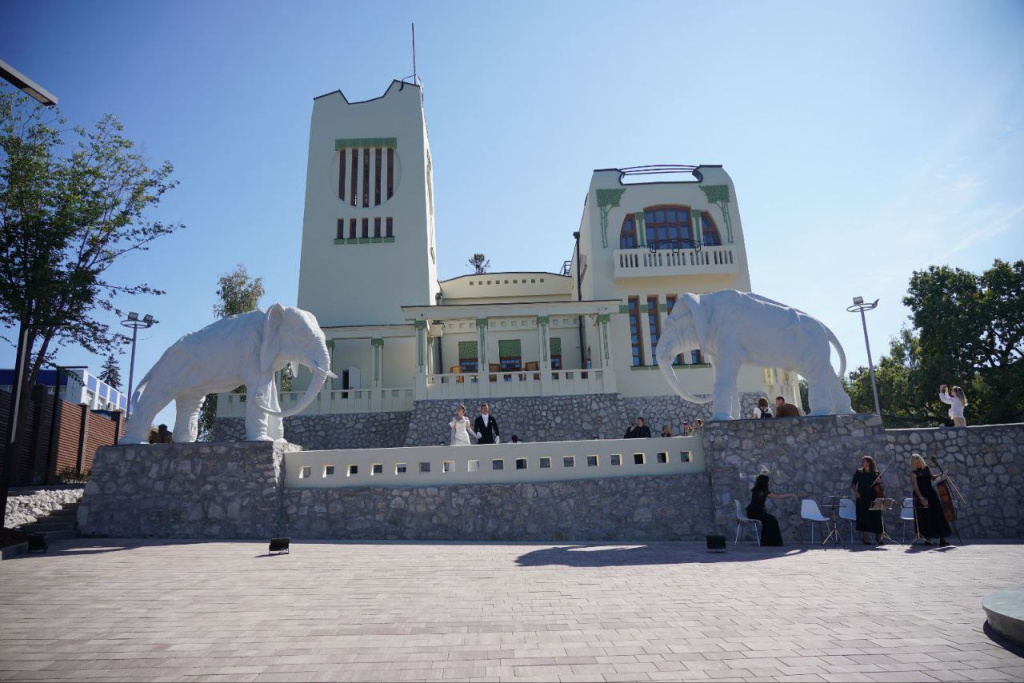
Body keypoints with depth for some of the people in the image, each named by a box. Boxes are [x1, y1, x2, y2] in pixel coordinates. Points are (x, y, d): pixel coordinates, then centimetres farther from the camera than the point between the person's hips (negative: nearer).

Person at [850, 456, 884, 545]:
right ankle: (864, 538, 3)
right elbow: (853, 484, 7)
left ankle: (878, 538, 3)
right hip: (862, 498, 0)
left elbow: (878, 488, 8)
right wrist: (855, 491, -10)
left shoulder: (875, 473, 6)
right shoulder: (859, 472, 6)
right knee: (863, 517, -1)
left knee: (876, 518, -3)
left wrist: (879, 482, -12)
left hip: (873, 498, 0)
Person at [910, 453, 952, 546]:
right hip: (921, 496, -5)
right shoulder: (914, 473, -10)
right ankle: (927, 539, 11)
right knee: (924, 518, -1)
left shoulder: (926, 468, 7)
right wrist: (921, 498, -28)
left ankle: (942, 539, -4)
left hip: (931, 494, 5)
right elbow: (916, 487, -18)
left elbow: (932, 477, 22)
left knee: (938, 515, -3)